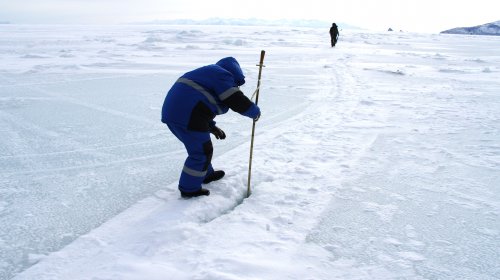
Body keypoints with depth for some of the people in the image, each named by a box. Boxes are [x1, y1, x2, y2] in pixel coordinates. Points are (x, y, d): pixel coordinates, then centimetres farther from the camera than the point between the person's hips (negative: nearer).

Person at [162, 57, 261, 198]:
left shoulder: (208, 74, 28)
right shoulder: (223, 76, -3)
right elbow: (238, 102, -11)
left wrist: (212, 128, 30)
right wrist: (255, 112, 7)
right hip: (187, 117, -10)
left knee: (201, 146, 26)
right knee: (201, 151, 5)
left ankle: (206, 174, 44)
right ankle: (189, 189, 15)